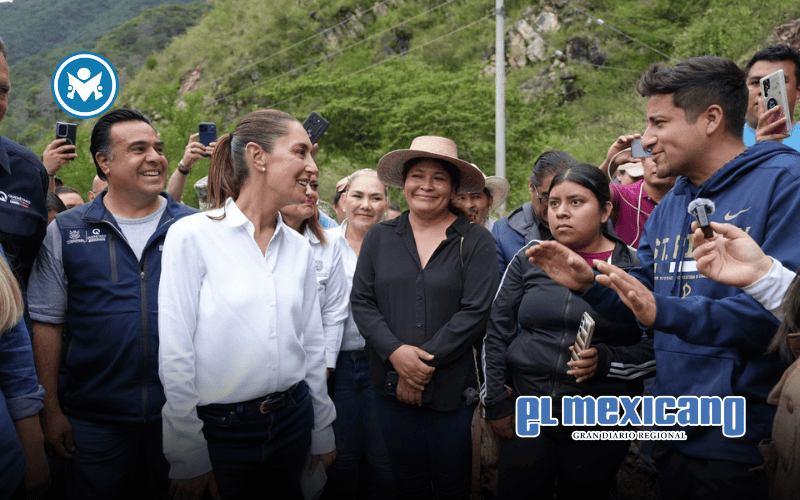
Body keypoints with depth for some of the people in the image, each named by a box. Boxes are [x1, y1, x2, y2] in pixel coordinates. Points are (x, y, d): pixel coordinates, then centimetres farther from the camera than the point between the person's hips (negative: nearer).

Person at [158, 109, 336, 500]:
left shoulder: (299, 248, 4)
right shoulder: (192, 236, -12)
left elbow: (312, 344, 10)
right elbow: (175, 354, -12)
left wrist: (323, 433, 13)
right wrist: (189, 459, -10)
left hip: (292, 420, 5)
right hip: (219, 429, -5)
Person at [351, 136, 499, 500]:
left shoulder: (476, 242, -5)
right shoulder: (379, 238, 5)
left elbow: (475, 312, -12)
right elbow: (361, 301, 1)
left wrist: (425, 363, -15)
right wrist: (396, 352, -14)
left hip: (452, 388, -2)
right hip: (392, 385, 3)